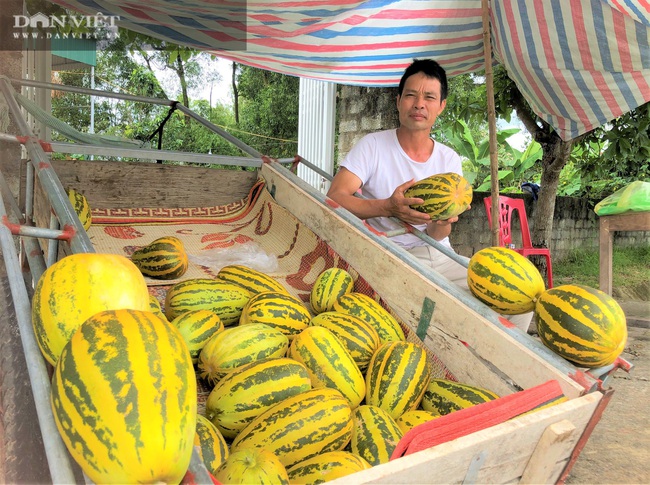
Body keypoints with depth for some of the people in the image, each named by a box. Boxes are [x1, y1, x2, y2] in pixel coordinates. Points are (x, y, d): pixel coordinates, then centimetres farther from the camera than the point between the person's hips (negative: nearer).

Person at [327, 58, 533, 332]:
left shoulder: (449, 160, 6)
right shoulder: (372, 146, -4)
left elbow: (436, 236, 0)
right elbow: (334, 198, -17)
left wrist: (442, 222, -26)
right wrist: (388, 207, -32)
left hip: (438, 256, 5)